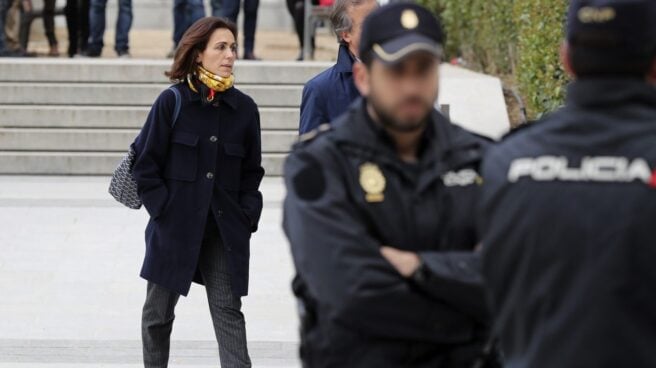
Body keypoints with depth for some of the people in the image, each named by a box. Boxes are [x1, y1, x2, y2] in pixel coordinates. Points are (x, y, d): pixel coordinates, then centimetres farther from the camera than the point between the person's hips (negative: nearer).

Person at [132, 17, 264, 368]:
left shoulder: (244, 108, 4)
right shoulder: (171, 102, -5)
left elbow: (252, 170, 12)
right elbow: (145, 164, -3)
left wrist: (247, 217, 2)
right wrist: (164, 211, -9)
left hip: (224, 231, 2)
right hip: (173, 229, -1)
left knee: (228, 310, -4)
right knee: (158, 311, 11)